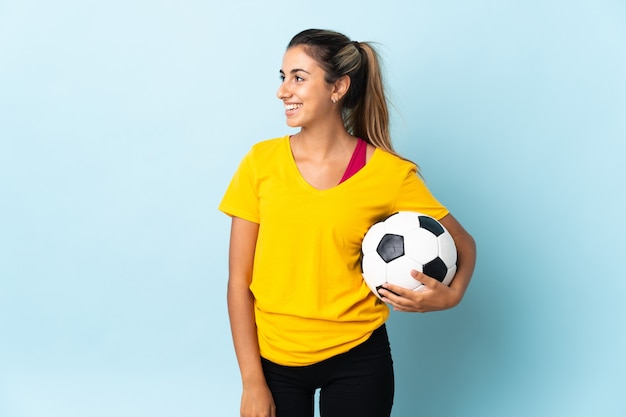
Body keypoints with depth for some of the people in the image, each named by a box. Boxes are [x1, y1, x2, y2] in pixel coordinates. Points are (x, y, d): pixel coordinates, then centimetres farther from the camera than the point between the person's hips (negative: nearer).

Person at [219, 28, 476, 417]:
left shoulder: (390, 174, -9)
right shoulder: (262, 161, -6)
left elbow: (462, 243, 4)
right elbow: (239, 280, -5)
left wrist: (449, 295, -17)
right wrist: (252, 381, -7)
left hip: (356, 359, -1)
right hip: (274, 358, 1)